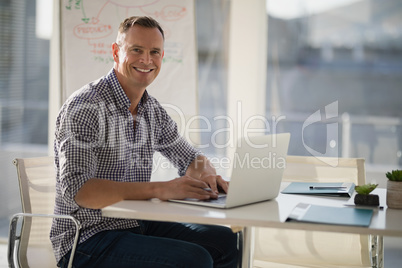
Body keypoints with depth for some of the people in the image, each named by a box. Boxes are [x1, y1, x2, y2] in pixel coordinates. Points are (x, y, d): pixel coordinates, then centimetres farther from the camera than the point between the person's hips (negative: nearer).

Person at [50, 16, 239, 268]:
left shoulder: (153, 110, 8)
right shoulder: (85, 107, -17)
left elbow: (191, 159, 18)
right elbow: (77, 189, -27)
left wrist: (208, 176, -8)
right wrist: (160, 189, -34)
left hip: (137, 225, 8)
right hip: (87, 240, -8)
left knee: (227, 242, -1)